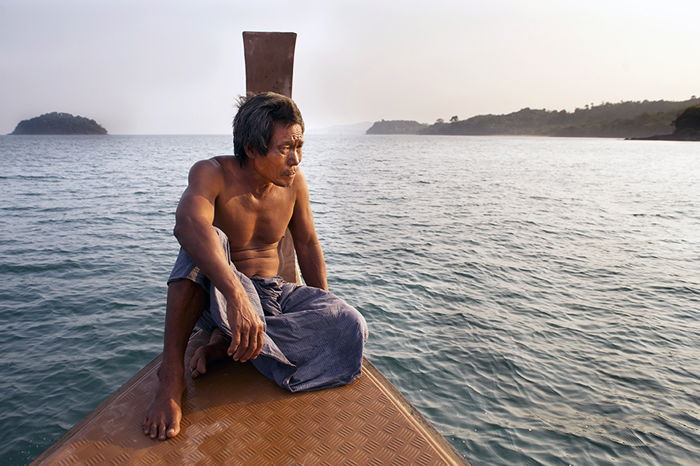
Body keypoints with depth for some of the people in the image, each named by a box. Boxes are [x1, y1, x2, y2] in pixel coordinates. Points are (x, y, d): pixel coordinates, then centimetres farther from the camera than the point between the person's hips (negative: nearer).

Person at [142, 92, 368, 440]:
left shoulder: (294, 181, -4)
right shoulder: (212, 173, -19)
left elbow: (307, 244, 8)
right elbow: (188, 223, -41)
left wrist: (326, 310, 3)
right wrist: (238, 298, -54)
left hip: (272, 295, 4)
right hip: (217, 294, -4)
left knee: (349, 327, -21)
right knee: (209, 242, -36)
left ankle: (225, 343, -15)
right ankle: (171, 373, -30)